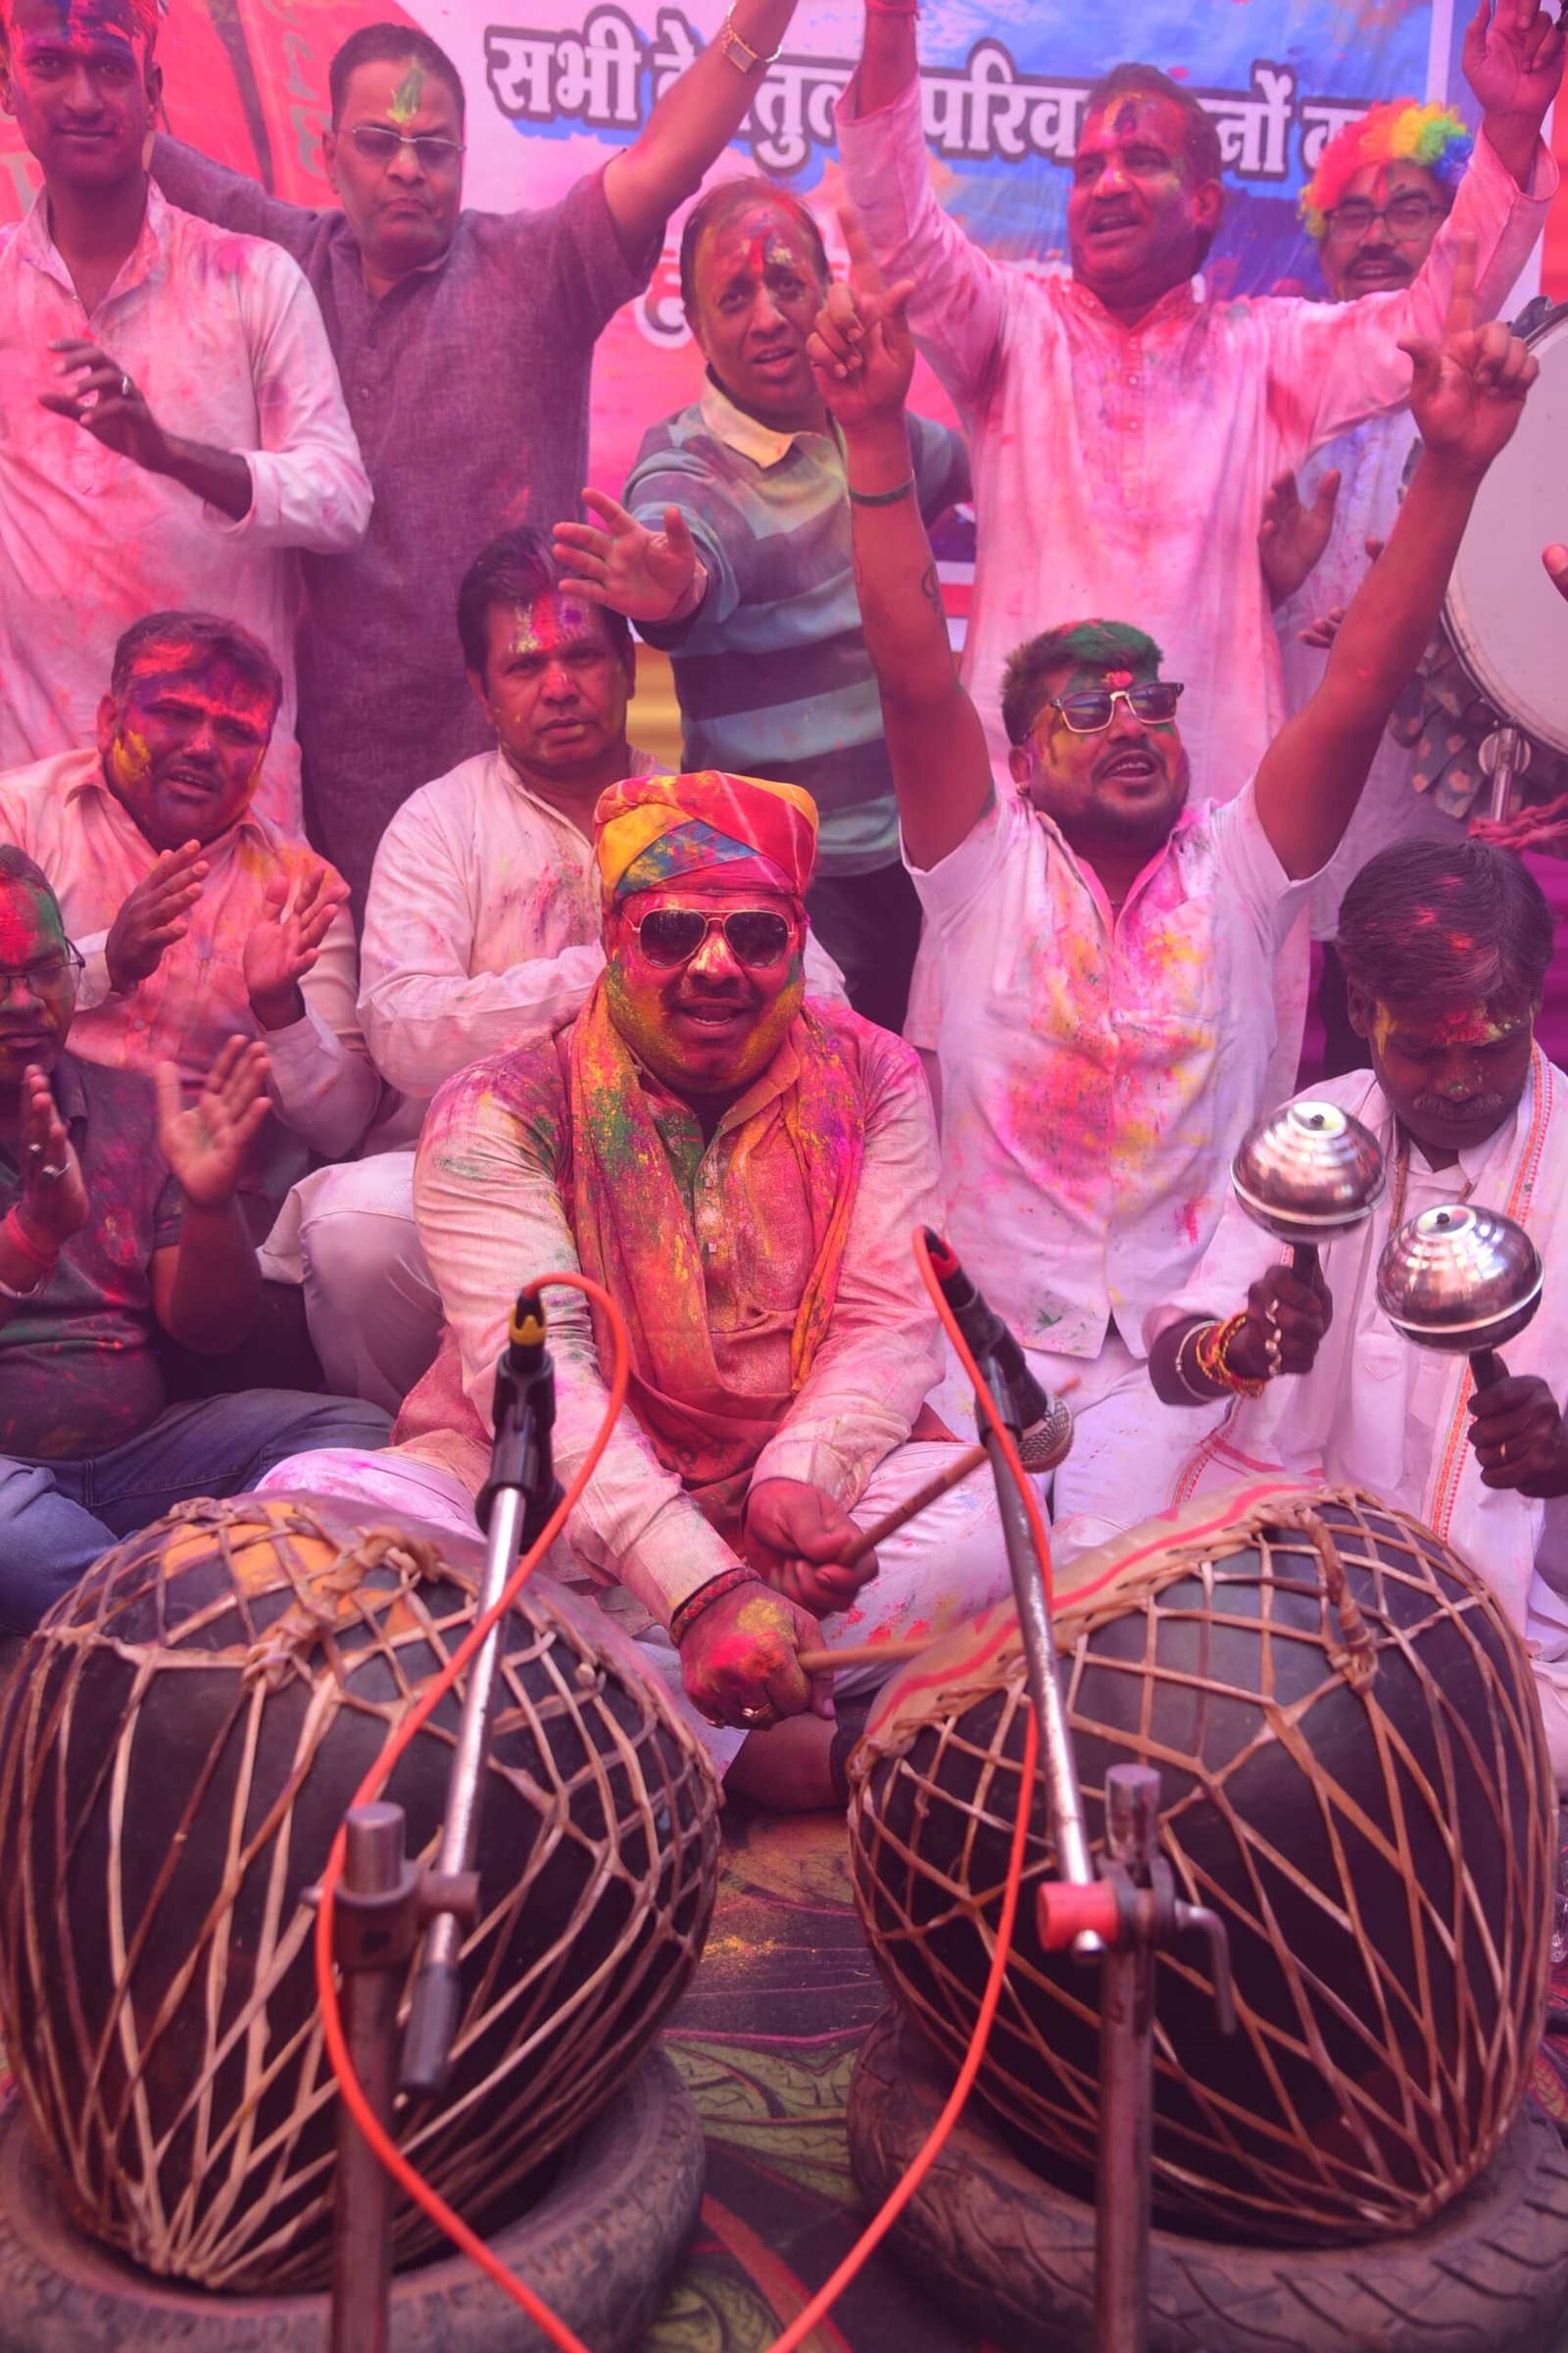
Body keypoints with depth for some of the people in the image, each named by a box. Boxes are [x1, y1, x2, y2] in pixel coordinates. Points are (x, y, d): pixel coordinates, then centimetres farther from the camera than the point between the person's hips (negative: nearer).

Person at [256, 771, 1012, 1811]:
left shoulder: (873, 1080, 5)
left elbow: (891, 1323, -2)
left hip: (808, 1499, 2)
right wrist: (701, 1587, -32)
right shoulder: (501, 1110, -4)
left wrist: (801, 1476, -25)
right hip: (548, 1508, -1)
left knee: (991, 1508, -27)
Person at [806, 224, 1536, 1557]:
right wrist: (876, 436, -20)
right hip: (988, 1335, 0)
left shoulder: (1237, 874, 5)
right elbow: (915, 673, -10)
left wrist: (1451, 465, -17)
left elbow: (1362, 686, -6)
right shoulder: (988, 870, 2)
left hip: (1186, 1348, 1)